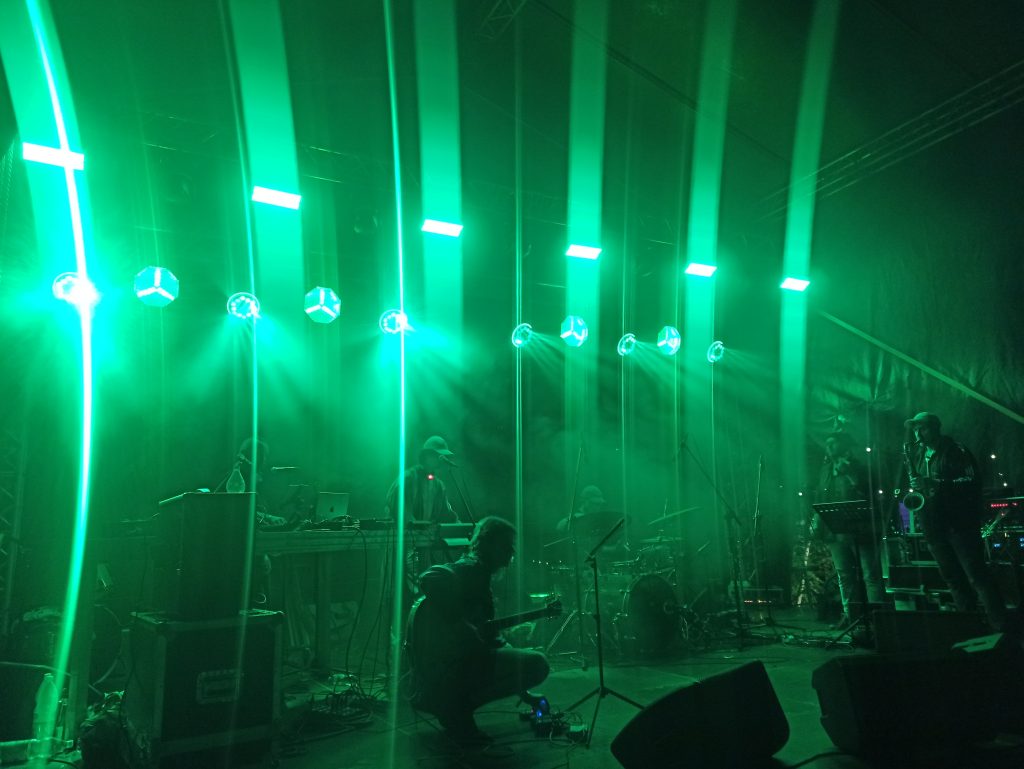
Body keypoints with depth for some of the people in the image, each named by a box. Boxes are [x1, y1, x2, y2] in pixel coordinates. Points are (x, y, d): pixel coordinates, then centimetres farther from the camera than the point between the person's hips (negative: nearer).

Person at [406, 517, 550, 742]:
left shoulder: (479, 574, 21)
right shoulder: (471, 569, -9)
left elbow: (487, 634, 25)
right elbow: (430, 579, -33)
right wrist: (461, 625, -26)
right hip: (441, 665, -10)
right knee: (537, 664, -14)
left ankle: (456, 704, 14)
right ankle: (458, 706, -9)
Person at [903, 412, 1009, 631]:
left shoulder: (955, 450, -7)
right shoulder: (918, 455, 13)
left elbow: (972, 480, -16)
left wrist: (937, 484, -24)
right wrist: (916, 486, 0)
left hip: (959, 522, -6)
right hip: (933, 526, 6)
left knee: (977, 576, -6)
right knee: (953, 579, 11)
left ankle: (1000, 626, -1)